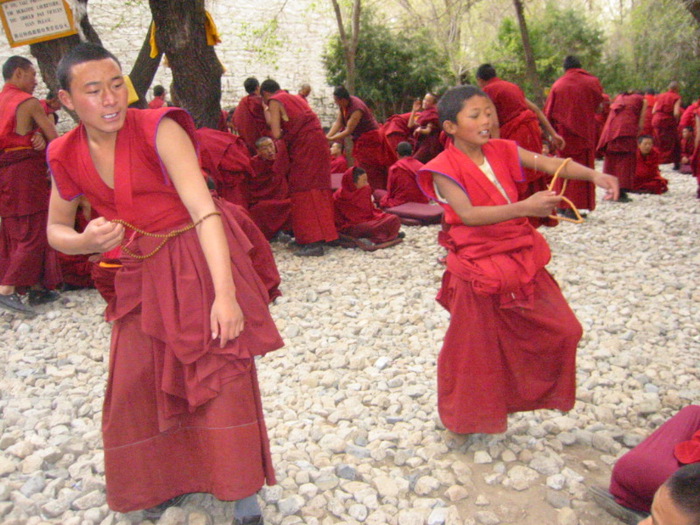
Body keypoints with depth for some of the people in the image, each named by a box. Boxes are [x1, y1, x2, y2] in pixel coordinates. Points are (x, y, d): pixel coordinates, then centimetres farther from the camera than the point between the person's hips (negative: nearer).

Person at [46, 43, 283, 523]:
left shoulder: (159, 129, -19)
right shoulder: (66, 156, -3)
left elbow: (203, 209, -28)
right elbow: (56, 230, 10)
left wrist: (224, 293, -37)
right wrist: (86, 242, -15)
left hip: (200, 260, -5)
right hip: (141, 273, 5)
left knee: (223, 374, -4)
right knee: (137, 384, 11)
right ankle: (169, 476, 37)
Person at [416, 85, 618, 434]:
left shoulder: (501, 151, 4)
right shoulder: (444, 168, -13)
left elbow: (549, 163, -5)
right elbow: (468, 214, -26)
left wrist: (593, 175, -21)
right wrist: (525, 207, -34)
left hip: (521, 258, 6)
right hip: (479, 267, -6)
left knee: (561, 329, 11)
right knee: (475, 347, 7)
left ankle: (537, 391, 37)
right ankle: (466, 417, 31)